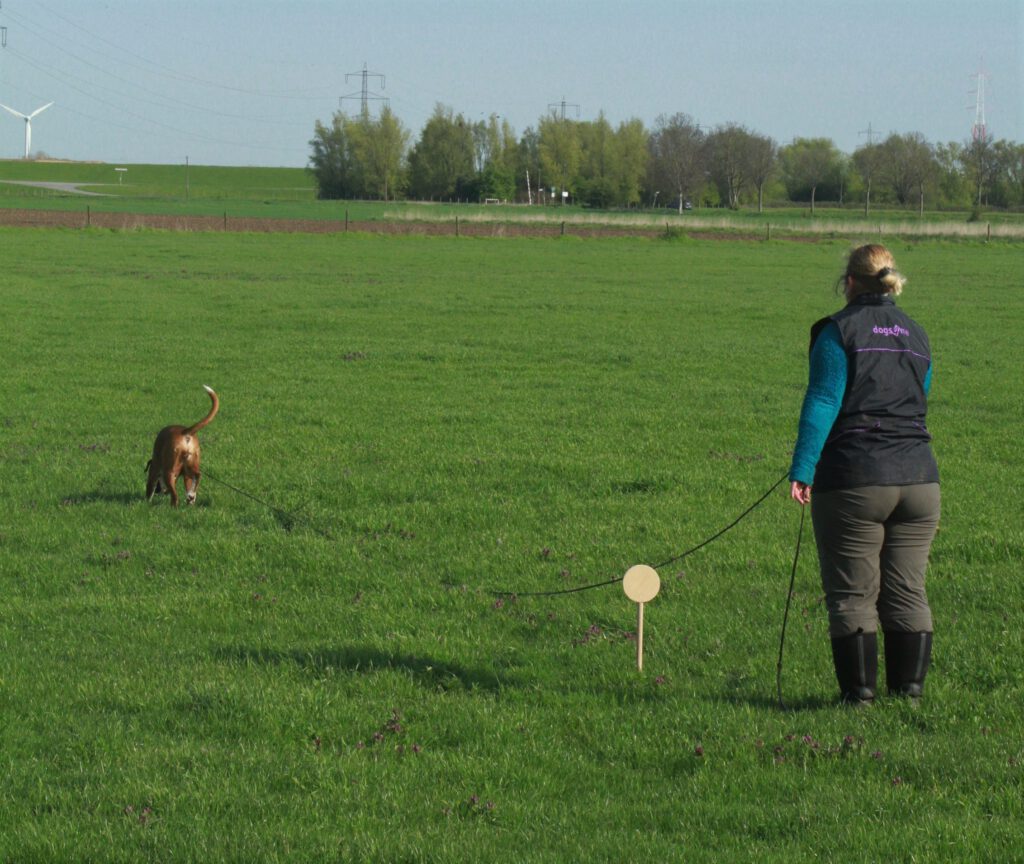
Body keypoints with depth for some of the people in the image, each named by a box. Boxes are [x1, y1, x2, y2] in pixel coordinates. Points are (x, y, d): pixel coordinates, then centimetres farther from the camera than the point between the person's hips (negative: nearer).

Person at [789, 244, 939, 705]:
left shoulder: (840, 330, -4)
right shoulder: (916, 334, 14)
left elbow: (823, 402, -12)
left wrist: (801, 470, -13)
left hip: (854, 479, -5)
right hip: (918, 477, 5)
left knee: (853, 593, 2)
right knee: (908, 591, 9)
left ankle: (859, 690, 2)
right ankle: (910, 688, 10)